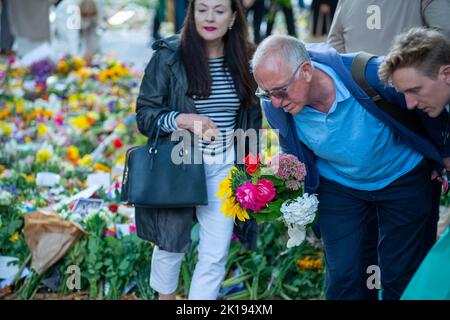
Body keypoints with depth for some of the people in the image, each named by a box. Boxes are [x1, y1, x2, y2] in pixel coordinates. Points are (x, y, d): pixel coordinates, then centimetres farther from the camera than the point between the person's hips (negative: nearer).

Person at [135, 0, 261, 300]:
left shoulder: (245, 59, 1)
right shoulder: (169, 56, -10)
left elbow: (253, 117, 12)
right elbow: (145, 114, -9)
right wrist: (184, 119, -26)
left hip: (224, 169, 2)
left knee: (216, 255, 1)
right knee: (171, 243, 14)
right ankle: (165, 298, 40)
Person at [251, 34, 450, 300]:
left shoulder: (370, 74, -34)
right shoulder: (275, 107, -23)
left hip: (402, 177, -2)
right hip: (338, 186, 2)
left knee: (401, 277, 7)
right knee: (343, 278, 1)